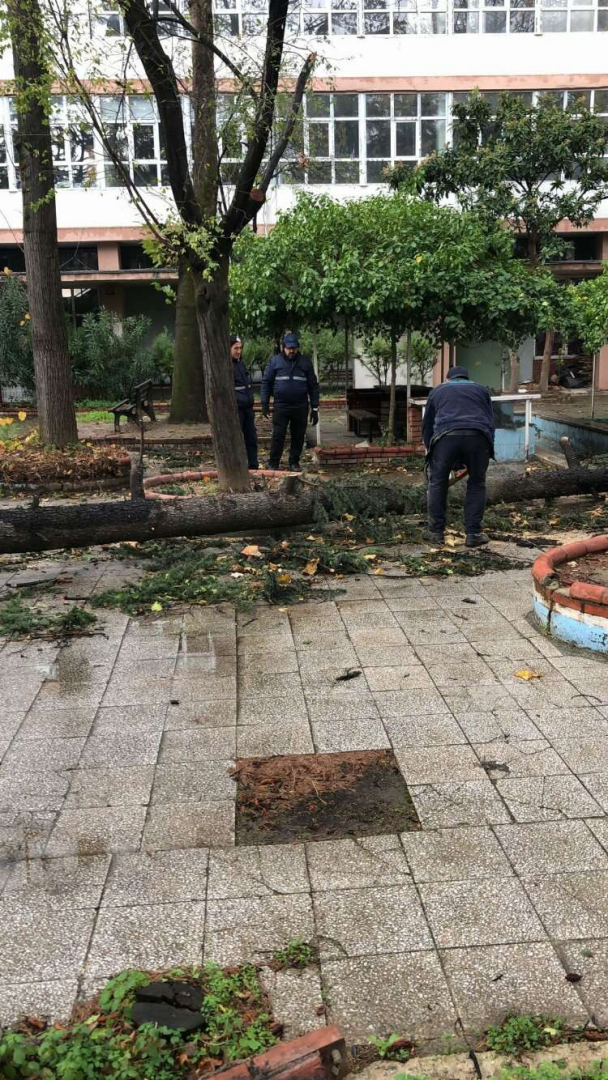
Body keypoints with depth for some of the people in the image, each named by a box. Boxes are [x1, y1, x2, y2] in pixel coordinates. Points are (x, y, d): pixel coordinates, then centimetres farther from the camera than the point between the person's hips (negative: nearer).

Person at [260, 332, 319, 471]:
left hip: (301, 407, 2)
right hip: (280, 406, -2)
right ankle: (273, 463, 6)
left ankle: (294, 462, 21)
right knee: (278, 436, -4)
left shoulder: (305, 362, 6)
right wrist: (265, 403, -3)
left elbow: (313, 386, 7)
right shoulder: (274, 361, 3)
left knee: (298, 437, 7)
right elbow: (266, 382, 5)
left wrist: (314, 408, 3)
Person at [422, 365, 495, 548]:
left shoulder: (438, 390, 31)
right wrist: (488, 450, 36)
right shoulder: (481, 389, 32)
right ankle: (473, 534, 15)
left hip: (446, 436, -1)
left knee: (438, 483, 15)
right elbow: (490, 421, 29)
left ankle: (436, 532, 19)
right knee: (476, 484, 15)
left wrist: (429, 449, 44)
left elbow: (427, 425, 33)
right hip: (478, 436, 1)